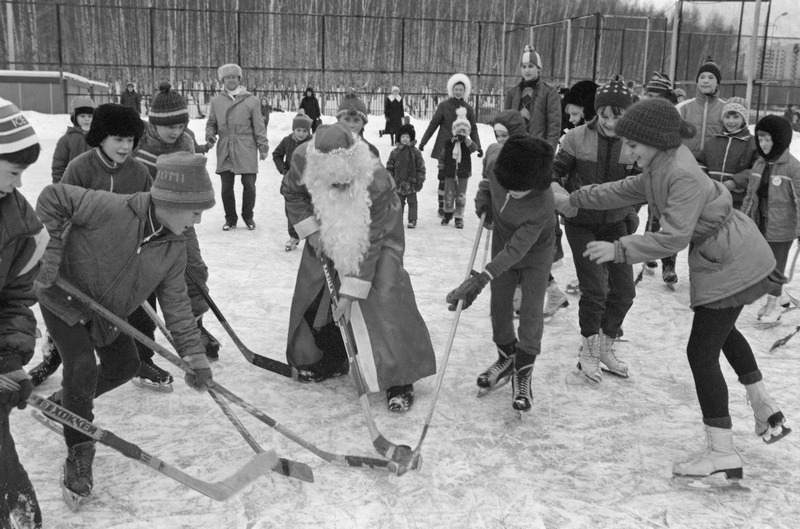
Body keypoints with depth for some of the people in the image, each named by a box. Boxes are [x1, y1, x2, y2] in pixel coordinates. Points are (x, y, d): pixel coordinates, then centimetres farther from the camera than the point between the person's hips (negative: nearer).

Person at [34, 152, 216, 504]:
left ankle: (64, 403, 37)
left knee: (125, 366, 11)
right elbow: (52, 198, -26)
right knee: (83, 368, -18)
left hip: (108, 312, 7)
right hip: (63, 299, -7)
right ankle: (79, 455, 1)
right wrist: (49, 251, -26)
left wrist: (193, 353, -15)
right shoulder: (111, 209, -33)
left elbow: (176, 302, -8)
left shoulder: (174, 249, -12)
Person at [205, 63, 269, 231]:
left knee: (249, 185, -1)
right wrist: (210, 134, -2)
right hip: (225, 150, 2)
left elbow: (259, 126, 3)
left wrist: (263, 146, -1)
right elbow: (211, 123, 18)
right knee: (226, 187, 4)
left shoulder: (250, 100, 2)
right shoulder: (216, 101, 8)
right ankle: (230, 218, 21)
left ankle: (248, 216, 20)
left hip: (246, 150, -2)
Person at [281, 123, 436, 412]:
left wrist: (351, 292, -29)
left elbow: (370, 244, -31)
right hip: (328, 229, 5)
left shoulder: (377, 181, -39)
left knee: (384, 296, -18)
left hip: (379, 229, -4)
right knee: (313, 290, 5)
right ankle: (326, 360, 27)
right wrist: (310, 230, -15)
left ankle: (400, 381, -9)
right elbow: (292, 192, -5)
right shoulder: (303, 159, -30)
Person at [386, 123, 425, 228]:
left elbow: (421, 167, -1)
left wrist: (420, 180, -4)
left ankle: (412, 220, 11)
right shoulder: (395, 152, 2)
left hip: (411, 183, -2)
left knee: (412, 202, 5)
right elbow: (389, 167, 7)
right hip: (399, 183, 2)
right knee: (399, 202, 9)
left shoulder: (415, 152, -3)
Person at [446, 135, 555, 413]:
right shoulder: (498, 172, -26)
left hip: (535, 254, -5)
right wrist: (483, 198, -13)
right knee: (499, 307, 11)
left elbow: (517, 249, -39)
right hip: (502, 242, 5)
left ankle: (522, 373, 9)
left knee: (531, 314, -5)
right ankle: (506, 357, 32)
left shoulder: (543, 205, -39)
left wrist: (482, 278, -43)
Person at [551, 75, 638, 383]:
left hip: (615, 223, 3)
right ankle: (588, 351, 18)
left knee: (624, 291, 4)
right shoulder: (577, 138, -13)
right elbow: (554, 175, -6)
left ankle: (605, 347, 29)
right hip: (581, 223, -3)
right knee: (595, 290, -7)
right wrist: (566, 197, -25)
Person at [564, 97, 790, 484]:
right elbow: (626, 191, 15)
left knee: (701, 351, -6)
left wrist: (618, 250, -29)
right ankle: (765, 408, 40)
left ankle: (722, 452, 0)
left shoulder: (683, 175, -27)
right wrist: (574, 199, 16)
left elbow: (673, 237, -30)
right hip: (728, 258, 11)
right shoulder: (660, 167, 2)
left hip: (729, 263, -11)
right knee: (721, 329, 30)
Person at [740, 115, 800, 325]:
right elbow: (751, 195, 15)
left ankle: (773, 303, 19)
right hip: (759, 225, 6)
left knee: (776, 266, 4)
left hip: (781, 228, -6)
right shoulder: (759, 164, 7)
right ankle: (771, 303, 28)